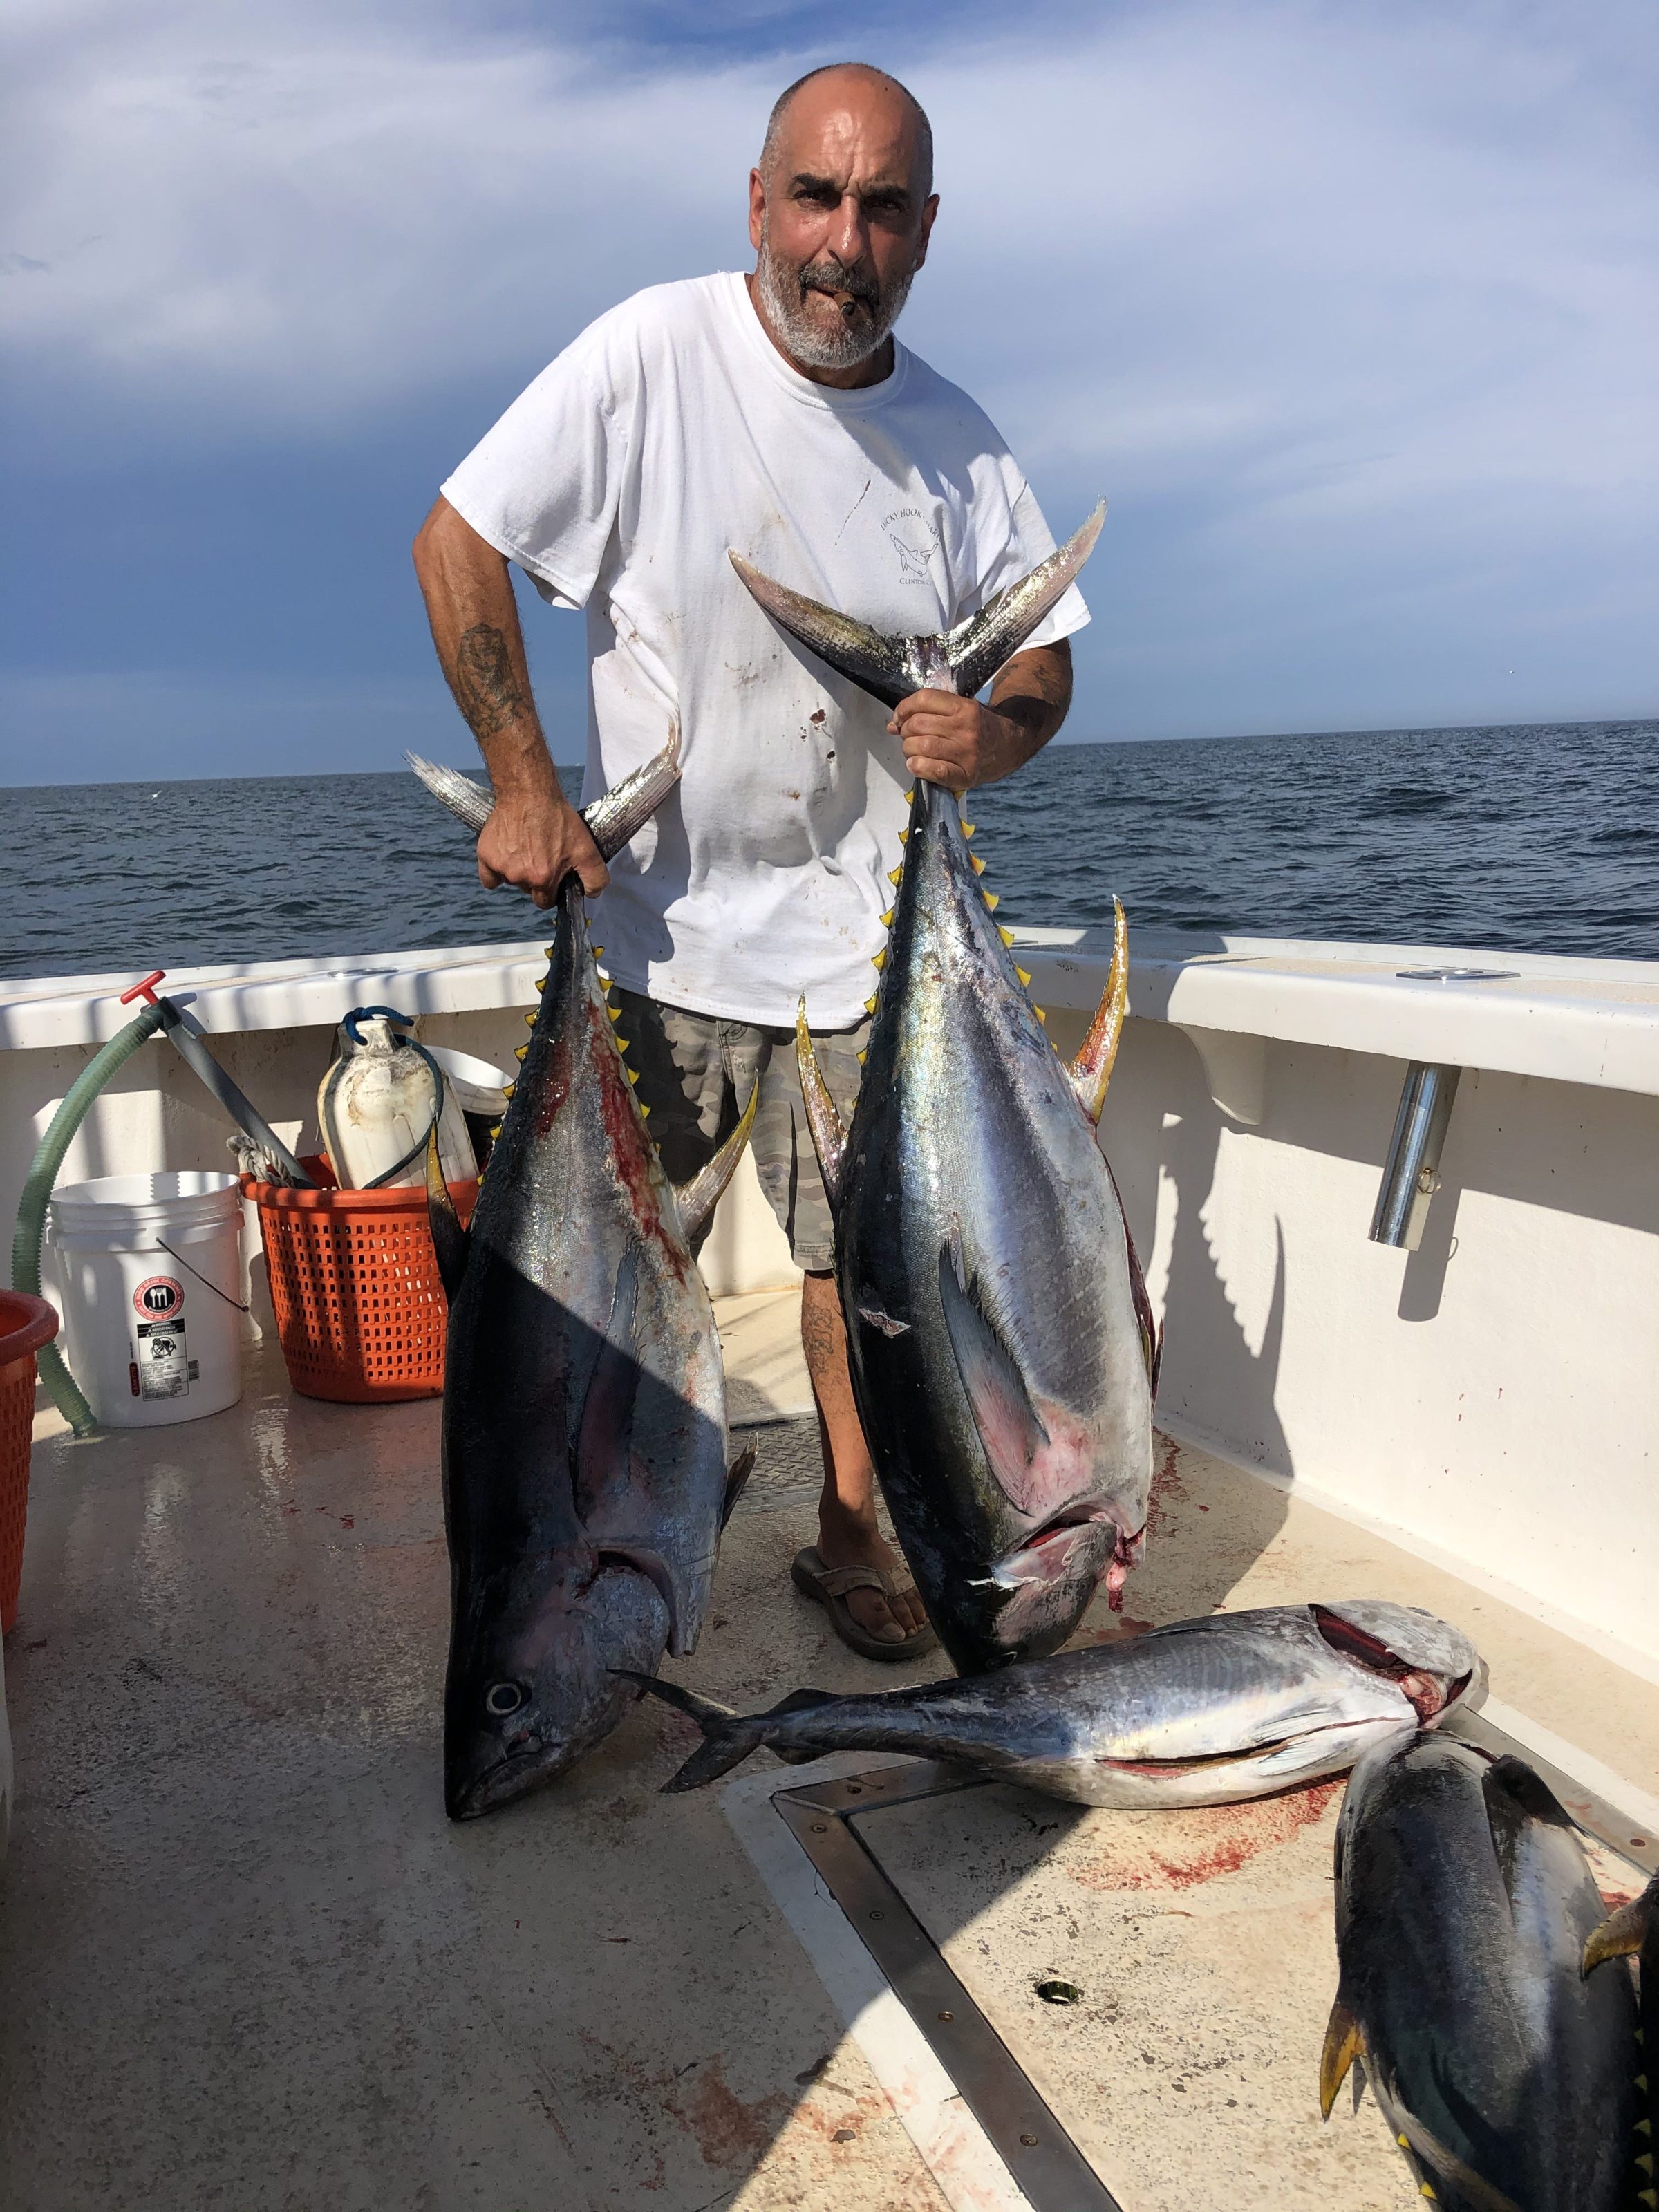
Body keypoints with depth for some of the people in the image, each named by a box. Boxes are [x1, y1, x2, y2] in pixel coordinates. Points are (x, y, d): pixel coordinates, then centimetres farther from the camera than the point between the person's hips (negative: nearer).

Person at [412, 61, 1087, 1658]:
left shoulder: (955, 442, 2)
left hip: (861, 936, 2)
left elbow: (1044, 648, 10)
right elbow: (456, 543, -8)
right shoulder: (652, 355, -9)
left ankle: (851, 1532, 24)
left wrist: (1001, 731, -15)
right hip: (657, 920, -2)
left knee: (863, 1248, 5)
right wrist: (524, 787, -14)